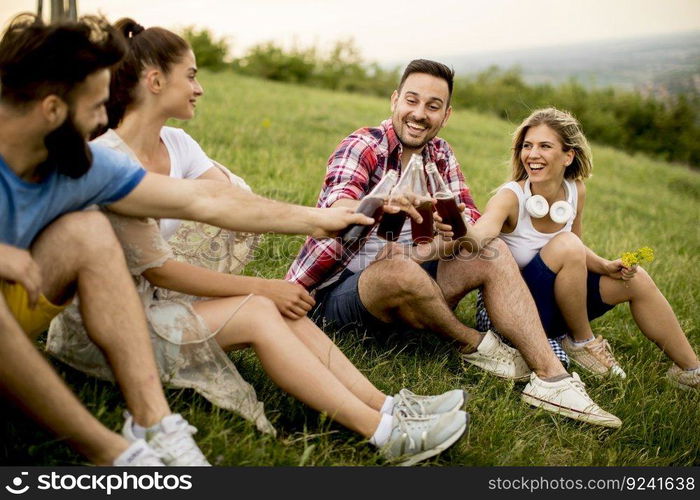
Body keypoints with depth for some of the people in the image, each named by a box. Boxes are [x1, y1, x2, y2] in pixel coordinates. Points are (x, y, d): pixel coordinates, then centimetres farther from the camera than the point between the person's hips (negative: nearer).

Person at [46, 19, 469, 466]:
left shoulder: (175, 144, 4)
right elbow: (158, 270, -20)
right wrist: (262, 288, -18)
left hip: (150, 304, 7)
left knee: (282, 307, -14)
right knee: (259, 312, -22)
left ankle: (388, 407, -15)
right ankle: (386, 434, -24)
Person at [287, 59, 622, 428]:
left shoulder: (440, 155, 6)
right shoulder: (362, 146, -13)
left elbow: (471, 219, -5)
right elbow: (337, 210, -35)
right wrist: (381, 207, -59)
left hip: (403, 297, 6)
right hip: (339, 289, -6)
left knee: (493, 252, -10)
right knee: (398, 271, -37)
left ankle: (550, 375, -16)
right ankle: (473, 344, -10)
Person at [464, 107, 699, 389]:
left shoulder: (575, 191, -4)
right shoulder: (511, 197, -22)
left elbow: (577, 253, 10)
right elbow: (482, 231, -43)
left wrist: (606, 267, -8)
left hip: (556, 304, 7)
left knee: (635, 278, -1)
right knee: (565, 244, -28)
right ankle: (583, 343, -6)